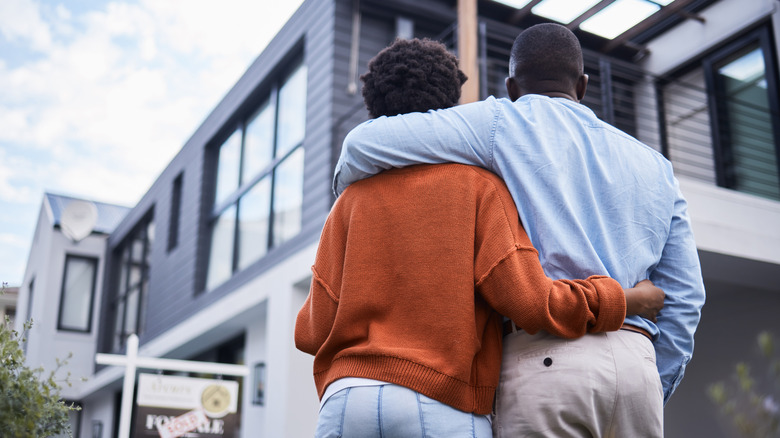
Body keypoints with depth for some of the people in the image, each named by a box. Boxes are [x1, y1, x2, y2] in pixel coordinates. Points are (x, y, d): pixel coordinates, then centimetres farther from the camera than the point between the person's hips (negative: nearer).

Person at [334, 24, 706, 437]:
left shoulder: (506, 124, 8)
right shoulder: (654, 166, 22)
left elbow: (368, 142, 0)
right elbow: (684, 298, 17)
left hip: (544, 361, -5)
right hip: (637, 369, 5)